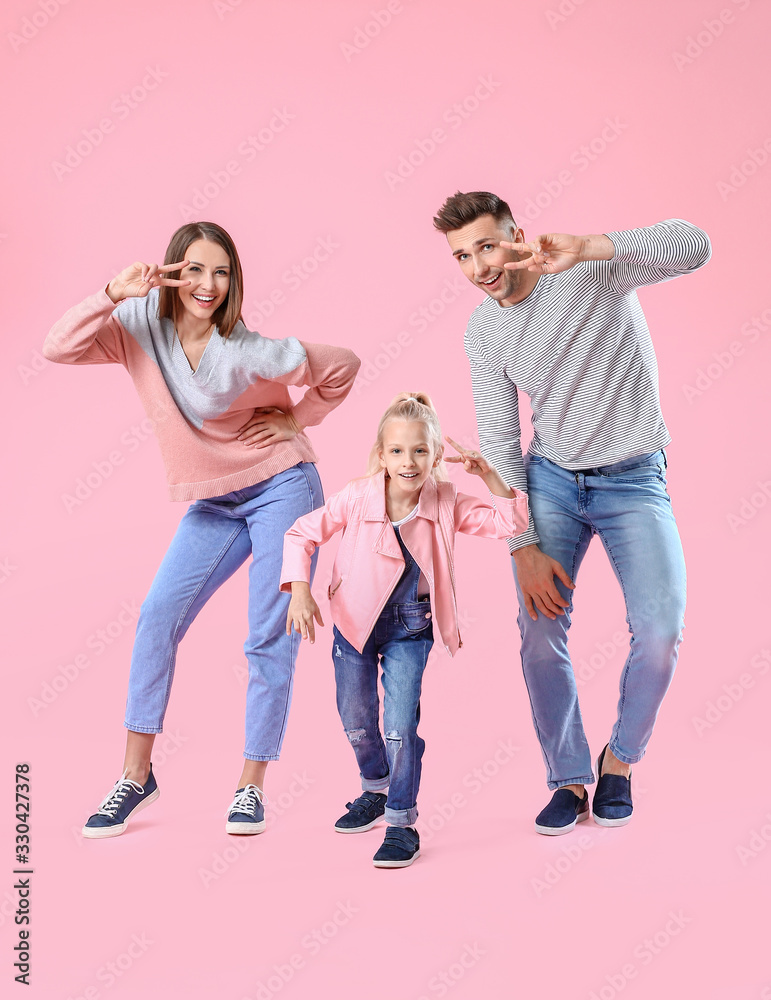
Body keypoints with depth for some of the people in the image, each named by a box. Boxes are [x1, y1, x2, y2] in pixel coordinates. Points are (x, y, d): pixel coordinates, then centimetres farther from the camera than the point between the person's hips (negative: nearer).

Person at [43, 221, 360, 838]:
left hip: (282, 489, -4)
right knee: (158, 617, -5)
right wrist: (113, 294, -28)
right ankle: (137, 775, 6)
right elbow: (59, 349, -19)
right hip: (214, 501, 4)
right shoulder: (140, 326, -8)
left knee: (271, 637, -4)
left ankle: (252, 786, 8)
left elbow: (344, 365, -9)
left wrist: (297, 420, -6)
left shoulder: (248, 353, -19)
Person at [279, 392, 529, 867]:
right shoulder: (357, 498, -19)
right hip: (355, 621, 1)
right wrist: (300, 591, -21)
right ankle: (376, 789, 43)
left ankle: (402, 821, 5)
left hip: (410, 628, -1)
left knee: (400, 725, -11)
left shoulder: (446, 502, -15)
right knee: (356, 719, 15)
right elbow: (302, 534, -10)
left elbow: (510, 521, -16)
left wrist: (486, 472, -28)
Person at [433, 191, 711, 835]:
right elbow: (498, 442, 0)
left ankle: (620, 759, 9)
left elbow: (694, 246, -29)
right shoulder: (483, 332, 0)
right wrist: (524, 545, -9)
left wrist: (585, 247, -44)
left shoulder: (595, 270, -13)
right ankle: (569, 777, 11)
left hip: (634, 479, -3)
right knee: (540, 632, -9)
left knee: (661, 628, -17)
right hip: (550, 479, 3)